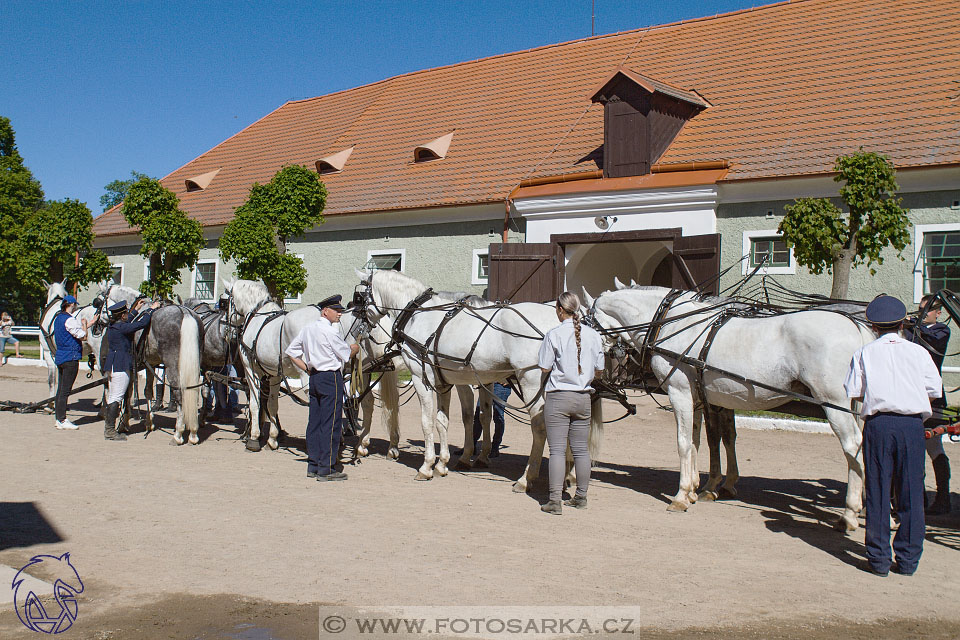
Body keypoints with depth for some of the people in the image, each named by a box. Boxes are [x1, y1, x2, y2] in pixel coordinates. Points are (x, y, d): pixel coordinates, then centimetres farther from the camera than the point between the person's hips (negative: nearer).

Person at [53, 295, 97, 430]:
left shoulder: (58, 318, 13)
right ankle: (62, 421, -1)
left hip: (60, 357, 9)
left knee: (61, 389, 13)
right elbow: (83, 336, -15)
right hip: (70, 357, -9)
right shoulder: (69, 320, -17)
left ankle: (59, 419, 19)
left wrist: (91, 322, 22)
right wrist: (84, 324, 3)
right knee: (65, 390, -5)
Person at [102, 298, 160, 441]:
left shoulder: (112, 327, 12)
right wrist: (151, 309, -7)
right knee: (116, 398, -7)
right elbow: (141, 323, -19)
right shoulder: (121, 328, -15)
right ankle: (110, 431, -6)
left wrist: (136, 310, 38)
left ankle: (108, 429, 19)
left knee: (112, 397, 14)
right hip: (121, 367, -10)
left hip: (111, 365, 10)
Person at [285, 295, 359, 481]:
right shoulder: (330, 331, -14)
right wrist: (355, 347, 15)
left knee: (314, 422, 11)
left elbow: (291, 351, 16)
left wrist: (307, 369, 14)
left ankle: (313, 466, 17)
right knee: (331, 424, -4)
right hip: (331, 377, -9)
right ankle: (326, 469, -2)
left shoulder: (307, 329, 11)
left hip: (314, 378, 9)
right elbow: (345, 354, -6)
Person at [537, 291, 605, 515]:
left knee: (557, 449, -2)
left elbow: (545, 367, -7)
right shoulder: (593, 335, 1)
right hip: (583, 397, 4)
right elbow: (599, 370, 7)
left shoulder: (554, 334, -10)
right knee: (581, 449, 13)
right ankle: (581, 497, 24)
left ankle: (555, 501, -3)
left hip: (558, 397, -4)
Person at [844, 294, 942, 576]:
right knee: (911, 492, 8)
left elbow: (853, 392, 0)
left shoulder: (864, 353, 4)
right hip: (912, 424, 1)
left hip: (878, 423, 0)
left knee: (877, 491, 6)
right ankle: (908, 559, 13)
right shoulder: (918, 352, 5)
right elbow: (934, 390, 6)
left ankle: (879, 559, 10)